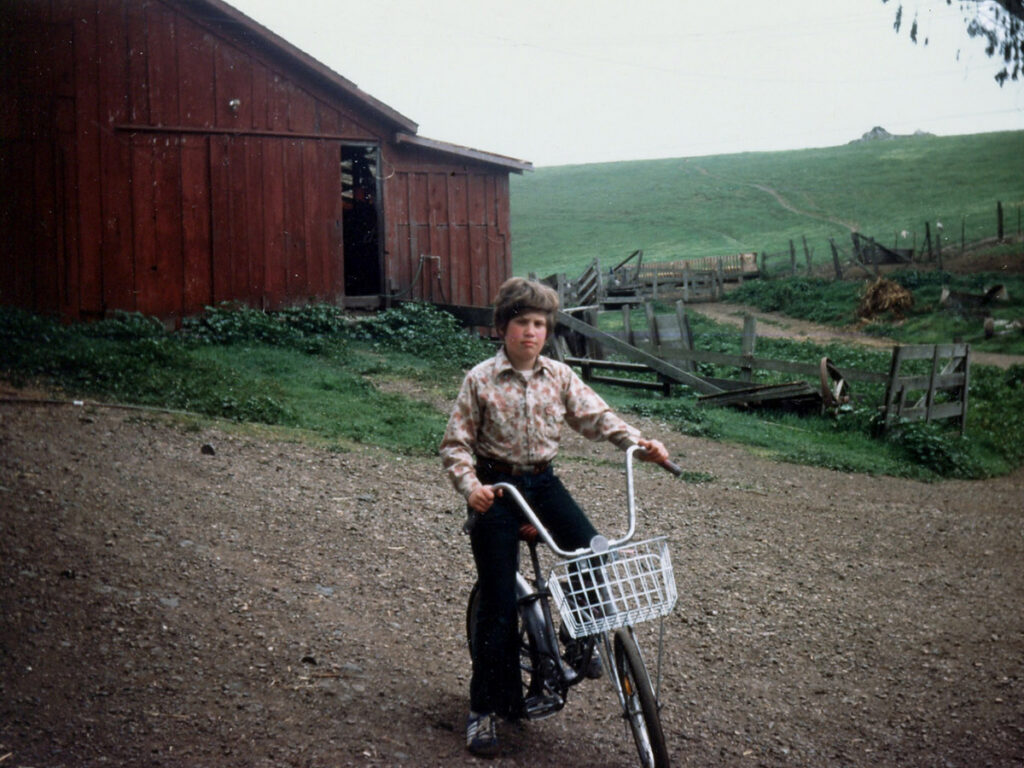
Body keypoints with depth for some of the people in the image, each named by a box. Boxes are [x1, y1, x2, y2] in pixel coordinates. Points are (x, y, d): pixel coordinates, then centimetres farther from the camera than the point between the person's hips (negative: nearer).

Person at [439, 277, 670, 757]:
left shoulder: (560, 376, 2)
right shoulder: (480, 380, -8)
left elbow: (595, 415, -3)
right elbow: (455, 444, -7)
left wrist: (636, 441, -20)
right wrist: (470, 486, -24)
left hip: (543, 483, 3)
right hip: (496, 489, -3)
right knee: (498, 605, -2)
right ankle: (485, 709, 12)